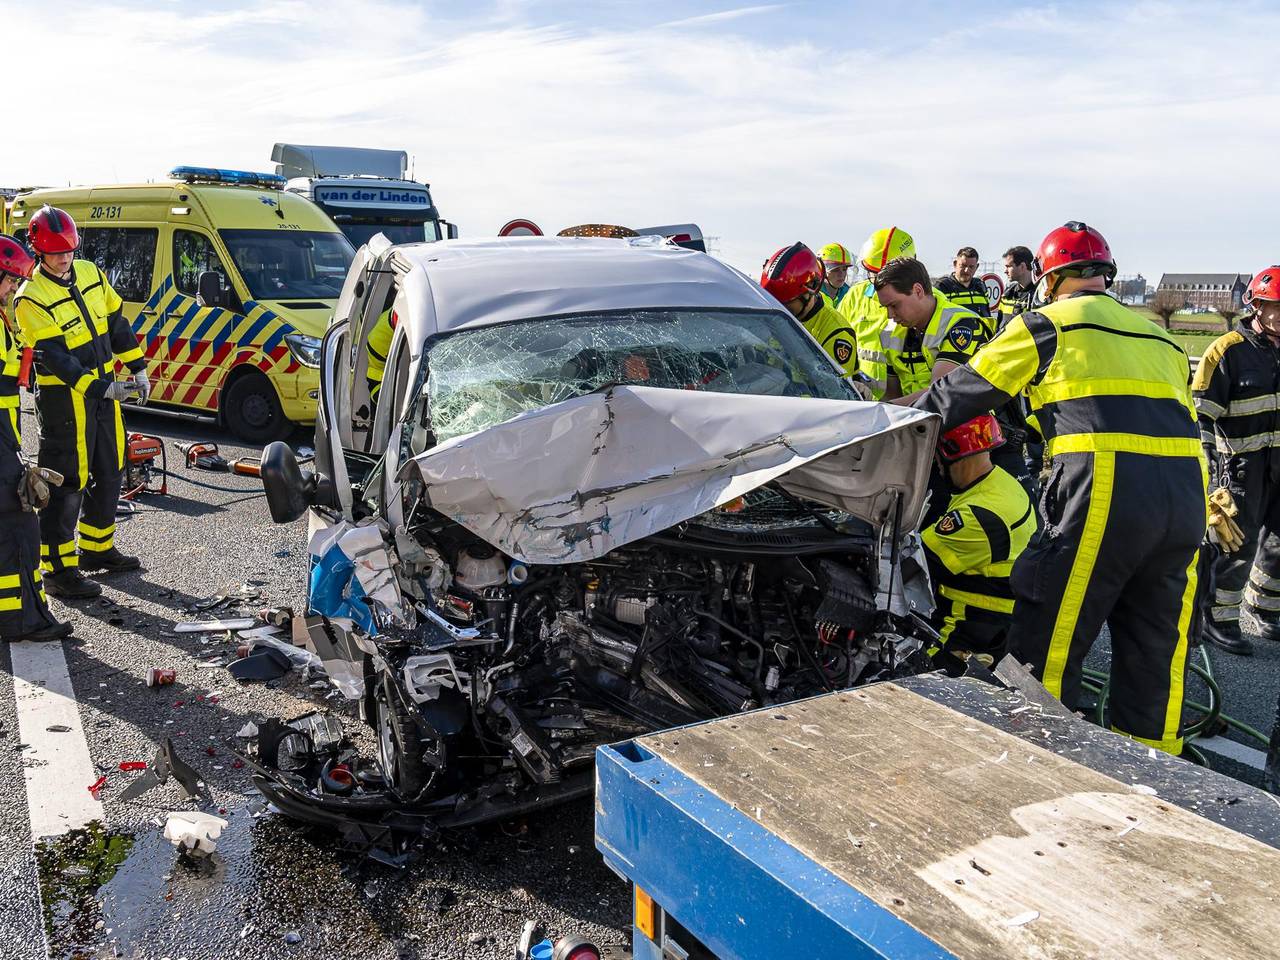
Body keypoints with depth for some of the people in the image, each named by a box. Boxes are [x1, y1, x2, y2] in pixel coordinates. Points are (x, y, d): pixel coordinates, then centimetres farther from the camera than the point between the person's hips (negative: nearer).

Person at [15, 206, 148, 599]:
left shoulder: (90, 273, 5)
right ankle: (59, 570, 3)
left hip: (105, 390, 7)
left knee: (109, 473, 16)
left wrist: (138, 370, 12)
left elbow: (117, 322, 14)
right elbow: (53, 356, -22)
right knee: (68, 482, -5)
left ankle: (96, 547, 32)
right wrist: (99, 388, -30)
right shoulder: (31, 298, -16)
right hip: (66, 397, -7)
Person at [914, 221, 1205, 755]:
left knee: (1045, 651, 2)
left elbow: (962, 392, 11)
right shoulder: (1156, 334, 27)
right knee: (1154, 655, 16)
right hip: (1187, 499, 7)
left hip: (1103, 495, -7)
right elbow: (1179, 420, 26)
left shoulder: (1047, 323, 8)